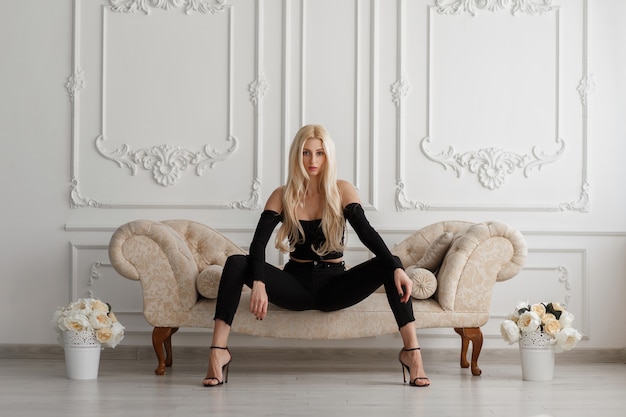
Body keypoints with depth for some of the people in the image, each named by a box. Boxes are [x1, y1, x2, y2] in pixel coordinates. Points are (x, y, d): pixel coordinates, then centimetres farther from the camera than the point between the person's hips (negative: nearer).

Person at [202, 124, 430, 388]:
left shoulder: (342, 191, 1)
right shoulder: (282, 196, 1)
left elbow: (366, 232, -12)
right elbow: (259, 242, -12)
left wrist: (396, 268, -30)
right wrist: (258, 283, -32)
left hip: (334, 284, 0)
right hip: (295, 283, 0)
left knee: (388, 266, -27)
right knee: (236, 263, -24)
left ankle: (411, 350, -30)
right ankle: (218, 351, -30)